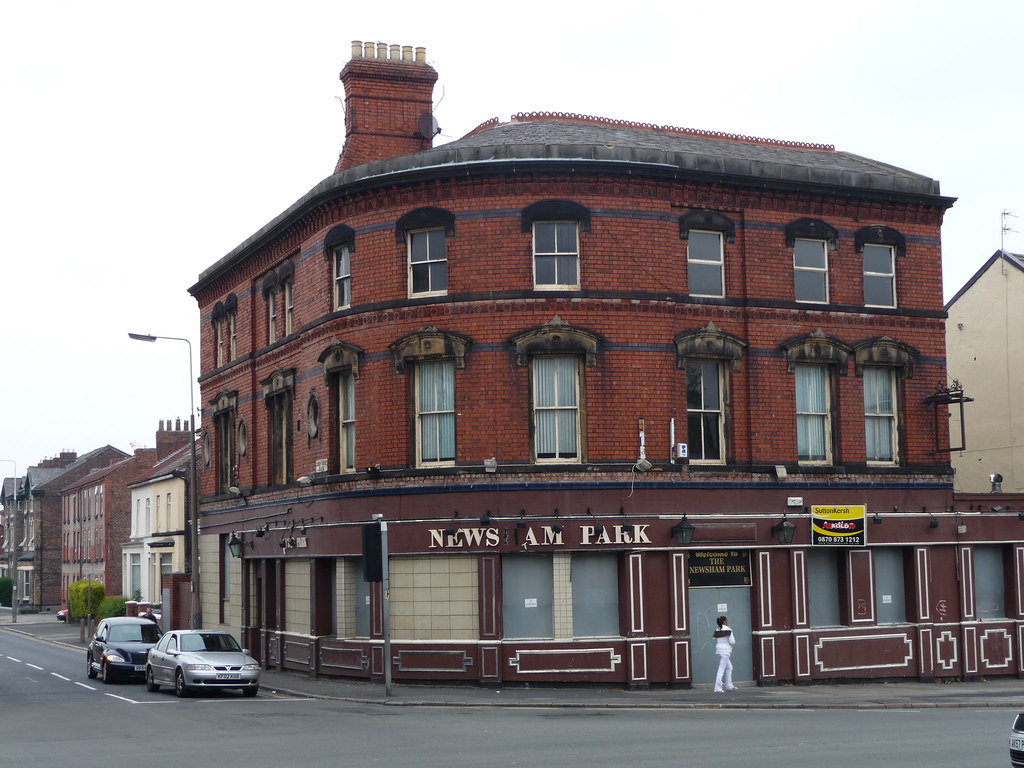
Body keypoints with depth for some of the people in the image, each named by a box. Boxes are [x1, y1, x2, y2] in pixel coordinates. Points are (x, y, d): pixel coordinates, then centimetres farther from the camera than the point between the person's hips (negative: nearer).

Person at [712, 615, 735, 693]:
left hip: (719, 650, 7)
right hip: (725, 651, -7)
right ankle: (718, 688, -8)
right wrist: (733, 639, 7)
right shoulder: (728, 630, -11)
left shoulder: (717, 631, 9)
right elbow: (732, 642, -12)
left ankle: (729, 685, 25)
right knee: (721, 669, -7)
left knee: (729, 667, 20)